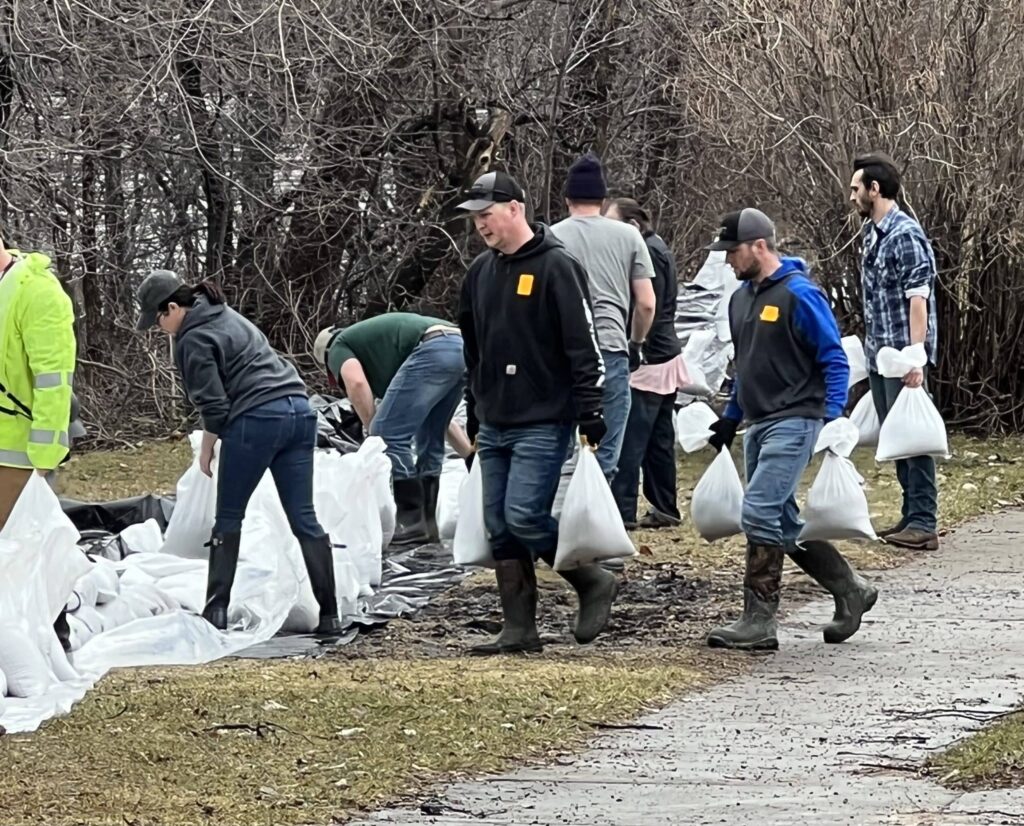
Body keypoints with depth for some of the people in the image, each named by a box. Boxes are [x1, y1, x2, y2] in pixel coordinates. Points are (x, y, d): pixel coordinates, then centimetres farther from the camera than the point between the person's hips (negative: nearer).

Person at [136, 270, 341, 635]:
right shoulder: (227, 316, 22)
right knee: (304, 519, 5)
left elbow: (215, 406, -8)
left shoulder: (193, 340, -5)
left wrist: (206, 450, 7)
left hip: (256, 420, -8)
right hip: (299, 412, 8)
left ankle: (216, 609, 4)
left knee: (228, 519, 6)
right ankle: (329, 614, 1)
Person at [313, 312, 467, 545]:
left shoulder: (339, 347, 19)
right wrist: (466, 449, 44)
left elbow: (356, 383, -5)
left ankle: (412, 523, -2)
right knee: (430, 437, 21)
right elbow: (431, 410, 41)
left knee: (389, 435, -1)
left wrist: (375, 434, 5)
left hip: (435, 350, -8)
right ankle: (427, 522, 21)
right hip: (463, 349, 8)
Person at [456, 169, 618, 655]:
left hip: (543, 423, -8)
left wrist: (590, 414, -17)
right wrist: (474, 415, 22)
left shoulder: (556, 267, -10)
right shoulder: (480, 272, 13)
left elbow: (583, 346, -13)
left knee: (523, 517, -15)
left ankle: (594, 583, 4)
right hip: (494, 426, 8)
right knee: (499, 526, 5)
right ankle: (518, 629, 9)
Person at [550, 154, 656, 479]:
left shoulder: (552, 237, 6)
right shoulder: (628, 236, 8)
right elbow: (646, 303, 7)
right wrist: (636, 343, 23)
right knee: (604, 458, -1)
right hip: (610, 349, 0)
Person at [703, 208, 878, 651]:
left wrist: (832, 417, -18)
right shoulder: (742, 298, 14)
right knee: (782, 523, 11)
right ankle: (850, 591, 24)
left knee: (760, 514, -14)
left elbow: (834, 360, -11)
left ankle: (759, 622, -11)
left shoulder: (799, 295, -12)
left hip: (793, 423, -9)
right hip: (759, 425, 9)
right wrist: (729, 420, 24)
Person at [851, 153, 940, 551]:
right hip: (878, 354, 9)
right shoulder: (870, 233, 13)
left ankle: (924, 524, -7)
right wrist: (870, 347, 18)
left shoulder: (905, 235, -14)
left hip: (902, 354, -9)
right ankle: (912, 515, 19)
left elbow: (918, 299, -18)